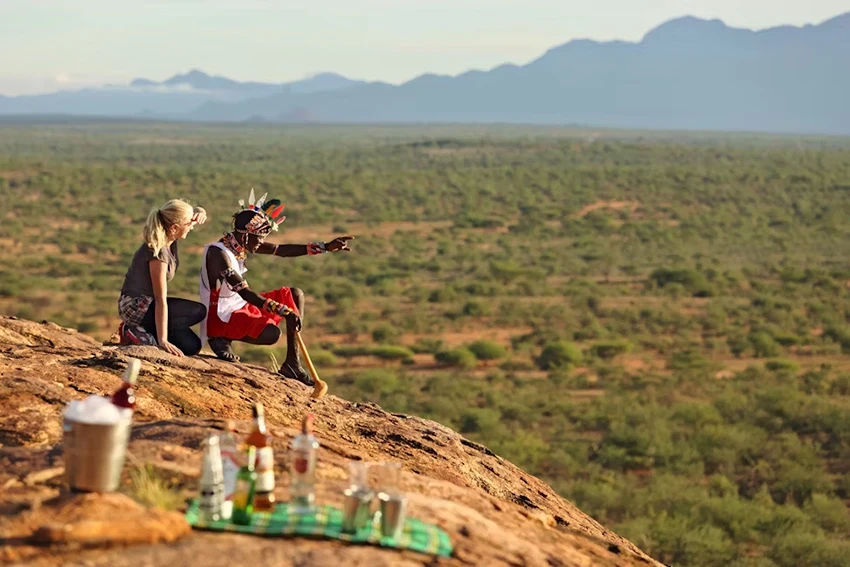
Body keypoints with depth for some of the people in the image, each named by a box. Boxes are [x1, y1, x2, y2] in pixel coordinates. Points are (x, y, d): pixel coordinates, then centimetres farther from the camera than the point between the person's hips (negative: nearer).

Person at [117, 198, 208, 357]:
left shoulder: (169, 238, -3)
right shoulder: (159, 253, -27)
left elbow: (196, 212, 14)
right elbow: (161, 301, -30)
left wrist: (199, 213, -12)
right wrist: (163, 341, -31)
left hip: (145, 304, 9)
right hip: (135, 307, -9)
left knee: (191, 346, 4)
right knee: (198, 312, -15)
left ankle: (136, 329, 6)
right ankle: (139, 334, -12)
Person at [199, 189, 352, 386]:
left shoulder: (242, 243, 1)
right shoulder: (218, 253, -25)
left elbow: (282, 250, 5)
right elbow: (244, 292, -33)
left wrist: (325, 247, -1)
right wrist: (284, 312, -39)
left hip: (240, 306, 10)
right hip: (220, 317, -10)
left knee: (294, 295, 5)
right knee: (270, 333, -33)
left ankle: (292, 363, 1)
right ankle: (223, 339, -5)